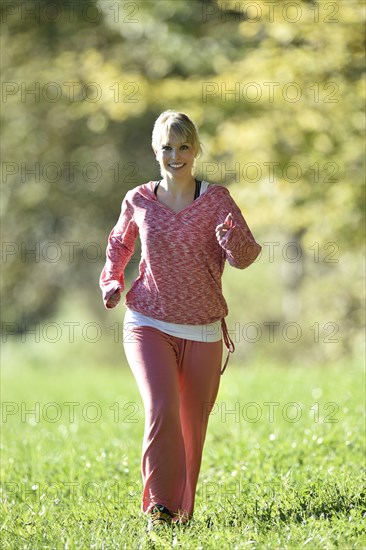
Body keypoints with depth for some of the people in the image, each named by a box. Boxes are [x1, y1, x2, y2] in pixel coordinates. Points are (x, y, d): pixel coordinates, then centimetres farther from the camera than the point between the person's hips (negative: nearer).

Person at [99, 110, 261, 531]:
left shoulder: (216, 199, -3)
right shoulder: (138, 201, 2)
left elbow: (245, 256, -13)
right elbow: (119, 244, 21)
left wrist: (232, 238, -35)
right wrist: (112, 280, 4)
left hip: (202, 333, 1)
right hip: (148, 325, -1)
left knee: (193, 426, 10)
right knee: (161, 409, -21)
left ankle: (183, 510, 29)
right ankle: (160, 506, -14)